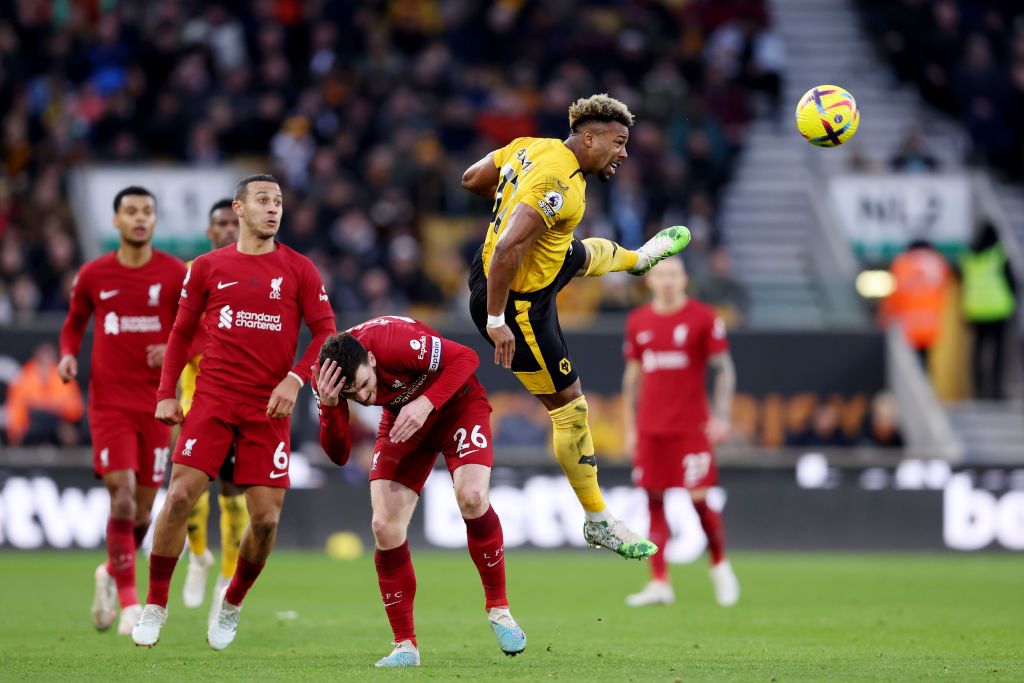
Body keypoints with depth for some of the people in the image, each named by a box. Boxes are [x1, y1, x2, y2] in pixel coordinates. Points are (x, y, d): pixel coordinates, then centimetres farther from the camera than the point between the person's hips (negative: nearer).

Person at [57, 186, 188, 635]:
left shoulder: (175, 274, 0)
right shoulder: (93, 275, 3)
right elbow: (75, 323, 19)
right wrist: (68, 354, -1)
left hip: (156, 403, 1)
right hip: (109, 402, -1)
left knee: (144, 503, 6)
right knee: (122, 493, -15)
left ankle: (112, 572, 34)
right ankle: (129, 601, -10)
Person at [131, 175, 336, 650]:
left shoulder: (298, 270, 5)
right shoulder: (208, 267, 7)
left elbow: (325, 333, 3)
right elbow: (181, 333, 13)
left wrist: (295, 379, -12)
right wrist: (166, 394, 5)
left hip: (269, 407, 0)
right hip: (213, 400, 0)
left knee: (266, 518, -5)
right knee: (179, 497, -12)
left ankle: (231, 606, 20)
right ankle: (155, 605, 2)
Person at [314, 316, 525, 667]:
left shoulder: (395, 343, -37)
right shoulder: (330, 376, -22)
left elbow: (465, 358, -26)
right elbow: (339, 455, -17)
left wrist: (426, 403, -39)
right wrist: (329, 407, -36)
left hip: (457, 402, -4)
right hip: (403, 417, 4)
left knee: (471, 497, -28)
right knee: (384, 527, -10)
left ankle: (498, 607, -6)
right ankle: (405, 645, 2)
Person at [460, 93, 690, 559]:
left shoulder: (531, 147, -6)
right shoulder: (561, 185, -32)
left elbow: (471, 180, 9)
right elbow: (508, 249, -39)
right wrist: (496, 321, -33)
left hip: (490, 272, 10)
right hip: (518, 304, -10)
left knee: (588, 254, 38)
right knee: (570, 408, 1)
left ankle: (639, 258, 76)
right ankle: (599, 523, 13)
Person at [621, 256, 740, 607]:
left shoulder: (703, 318, -2)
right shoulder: (638, 322, 10)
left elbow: (724, 370, -2)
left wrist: (721, 416, -12)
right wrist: (630, 427, 13)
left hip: (691, 426, -4)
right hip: (650, 429, 4)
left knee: (698, 497, -8)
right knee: (654, 500, 1)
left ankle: (720, 565, 16)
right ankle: (659, 583, 2)